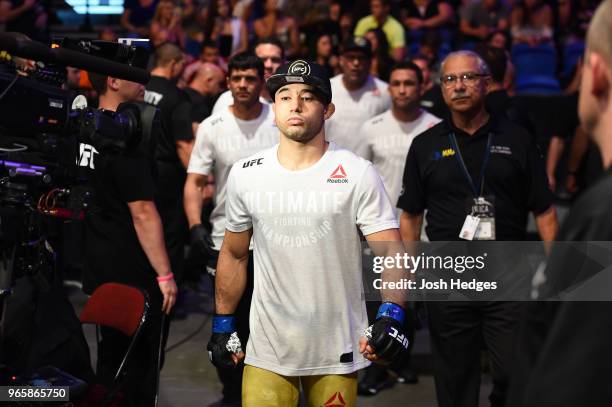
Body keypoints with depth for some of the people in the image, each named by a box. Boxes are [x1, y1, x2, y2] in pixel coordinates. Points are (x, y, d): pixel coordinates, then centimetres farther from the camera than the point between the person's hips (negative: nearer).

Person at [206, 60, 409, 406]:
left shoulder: (357, 174, -8)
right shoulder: (245, 175, 2)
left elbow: (392, 253, -12)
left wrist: (391, 315, -27)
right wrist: (223, 324, 12)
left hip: (338, 353, -2)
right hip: (266, 351, 2)